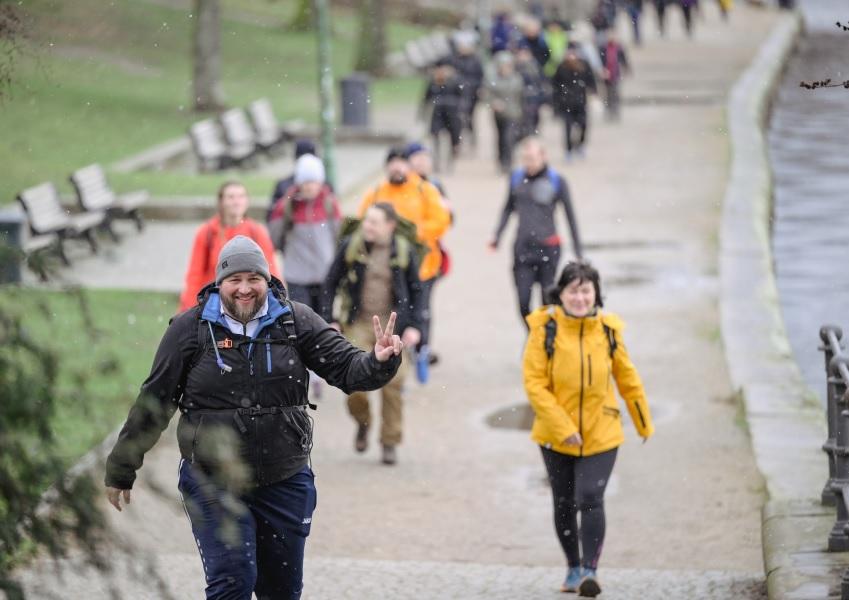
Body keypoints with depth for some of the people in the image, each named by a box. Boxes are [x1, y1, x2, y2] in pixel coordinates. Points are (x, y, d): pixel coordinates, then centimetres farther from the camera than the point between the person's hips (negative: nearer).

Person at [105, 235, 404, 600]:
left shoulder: (296, 322, 0)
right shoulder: (190, 329, -4)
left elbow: (346, 368, -4)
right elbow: (154, 403, 1)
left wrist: (379, 363, -28)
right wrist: (121, 470, 5)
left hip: (285, 483, 3)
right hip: (212, 484, -2)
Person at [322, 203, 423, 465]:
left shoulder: (404, 251, -2)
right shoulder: (351, 246, -3)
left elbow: (416, 290, 8)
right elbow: (331, 284, 6)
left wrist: (414, 325, -1)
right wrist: (330, 320, 0)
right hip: (359, 323, 0)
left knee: (392, 381, -3)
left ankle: (390, 443, 12)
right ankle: (362, 422, 18)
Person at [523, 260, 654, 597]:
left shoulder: (608, 329, -2)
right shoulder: (545, 328, -10)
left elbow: (627, 378, 11)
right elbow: (534, 383, -12)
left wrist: (644, 424, 18)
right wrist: (562, 427, -18)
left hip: (600, 434, 0)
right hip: (556, 436, 0)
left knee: (591, 499, -14)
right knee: (564, 504, 12)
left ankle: (590, 570, -12)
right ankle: (574, 568, 29)